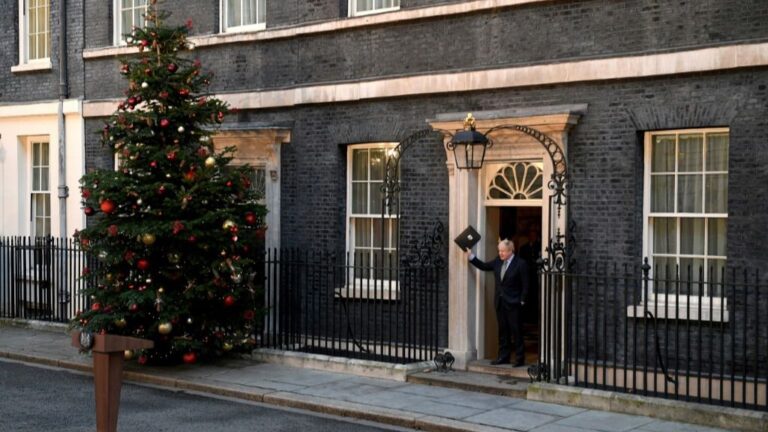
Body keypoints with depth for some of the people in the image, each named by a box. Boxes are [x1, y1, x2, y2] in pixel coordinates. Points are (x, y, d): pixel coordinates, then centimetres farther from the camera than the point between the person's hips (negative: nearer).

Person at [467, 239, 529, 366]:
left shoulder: (520, 264, -11)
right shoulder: (498, 261, 7)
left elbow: (525, 285, -10)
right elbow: (484, 266, 16)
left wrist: (522, 301, -13)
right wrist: (471, 256, 7)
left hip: (513, 304, -6)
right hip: (500, 302, 6)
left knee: (516, 331, -1)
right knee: (503, 331, 12)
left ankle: (520, 359, 6)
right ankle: (503, 357, 19)